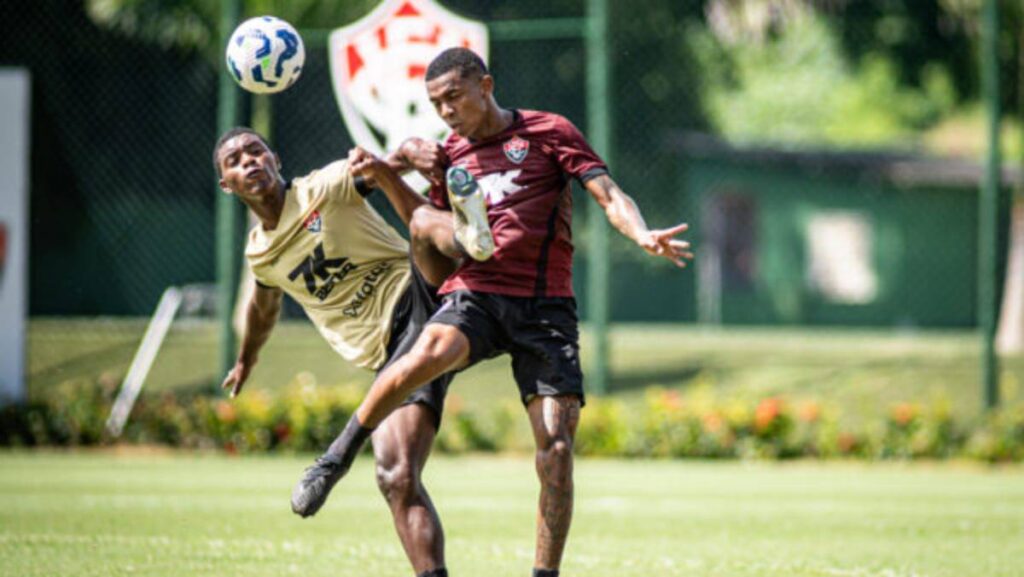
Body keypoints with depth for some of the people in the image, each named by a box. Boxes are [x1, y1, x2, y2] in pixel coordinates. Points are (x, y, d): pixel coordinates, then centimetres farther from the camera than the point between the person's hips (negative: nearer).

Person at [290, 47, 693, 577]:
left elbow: (609, 196, -3)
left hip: (545, 304, -2)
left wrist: (642, 236, -23)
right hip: (474, 294, 2)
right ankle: (336, 460, -19)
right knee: (426, 355, -34)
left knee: (556, 448, -12)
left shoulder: (549, 133, 6)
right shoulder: (450, 157, 19)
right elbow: (431, 239, 28)